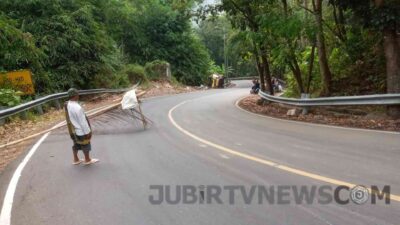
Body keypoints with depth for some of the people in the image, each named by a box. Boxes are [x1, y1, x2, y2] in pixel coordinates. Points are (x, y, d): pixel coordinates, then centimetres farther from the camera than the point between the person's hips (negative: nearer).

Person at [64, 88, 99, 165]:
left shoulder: (67, 105, -6)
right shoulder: (77, 107, -32)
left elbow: (70, 118, 4)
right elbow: (82, 121, -25)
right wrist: (87, 131, -15)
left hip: (73, 130, 7)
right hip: (81, 131, -7)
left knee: (76, 144, 24)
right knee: (85, 144, 14)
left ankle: (76, 160, 39)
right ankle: (87, 160, 32)